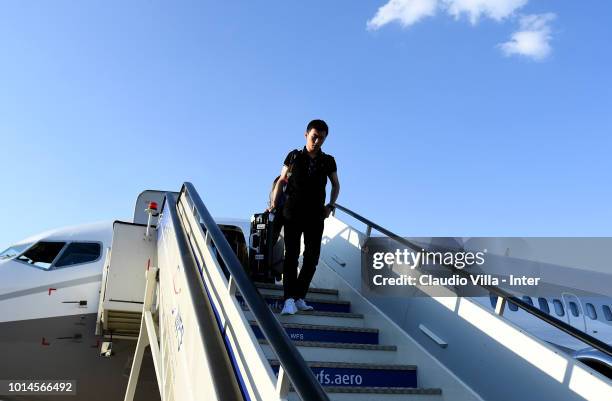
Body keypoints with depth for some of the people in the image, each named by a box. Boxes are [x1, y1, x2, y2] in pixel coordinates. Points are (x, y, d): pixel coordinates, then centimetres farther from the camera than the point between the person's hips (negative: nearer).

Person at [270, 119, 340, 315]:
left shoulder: (328, 161, 8)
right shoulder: (294, 156, 5)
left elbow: (335, 185, 20)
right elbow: (282, 180, 10)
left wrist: (330, 206, 8)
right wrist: (274, 204, 5)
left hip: (315, 216, 2)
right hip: (292, 213, -2)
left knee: (312, 257, -1)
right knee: (291, 254, -7)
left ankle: (299, 297, 7)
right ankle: (289, 299, -12)